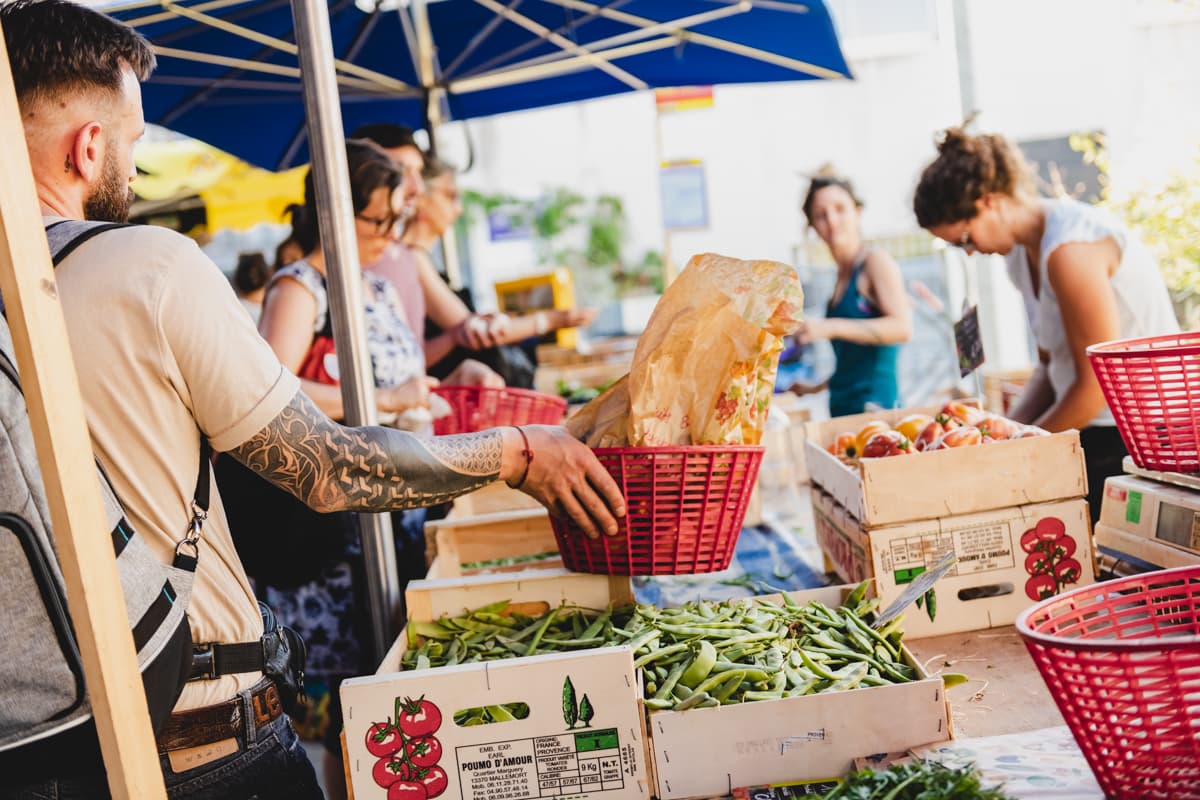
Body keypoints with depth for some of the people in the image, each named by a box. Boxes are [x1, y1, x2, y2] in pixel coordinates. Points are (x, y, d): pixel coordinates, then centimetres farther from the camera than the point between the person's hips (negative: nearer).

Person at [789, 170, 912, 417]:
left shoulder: (876, 261, -3)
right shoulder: (842, 276, 17)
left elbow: (902, 328, -18)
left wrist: (831, 328, -23)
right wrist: (816, 387, 30)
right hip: (842, 407, 6)